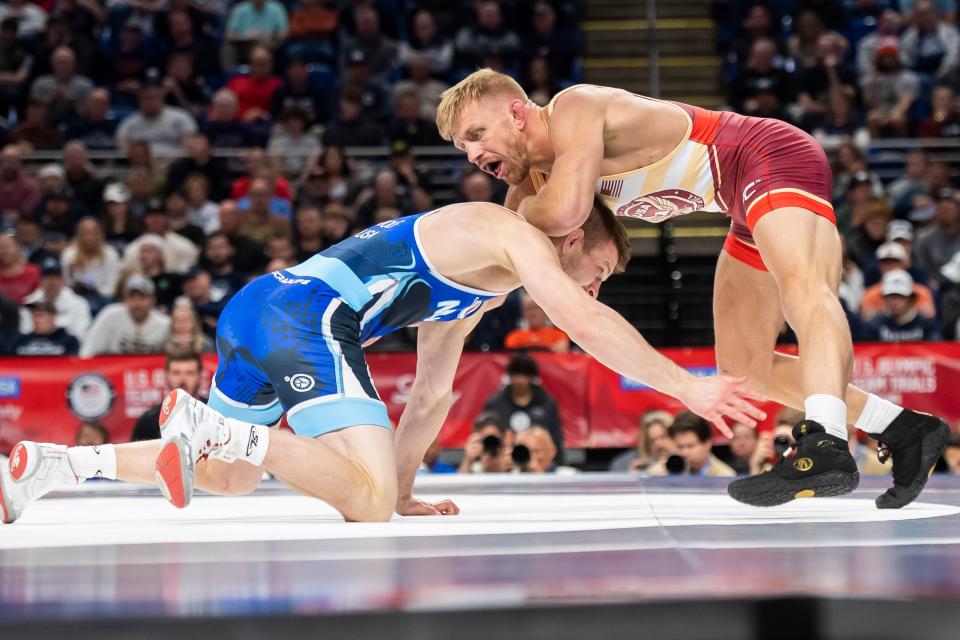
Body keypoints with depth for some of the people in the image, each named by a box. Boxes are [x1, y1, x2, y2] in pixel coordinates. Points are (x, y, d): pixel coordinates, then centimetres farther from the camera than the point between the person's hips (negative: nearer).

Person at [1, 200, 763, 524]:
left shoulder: (478, 288, 29)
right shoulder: (515, 236, 0)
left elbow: (431, 395, 31)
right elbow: (586, 324, -15)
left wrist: (405, 490, 28)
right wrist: (688, 386, -13)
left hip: (257, 310, 10)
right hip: (304, 314, -10)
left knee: (223, 477, 26)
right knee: (367, 499, -19)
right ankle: (208, 424, -18)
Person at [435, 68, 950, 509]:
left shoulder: (574, 108, -19)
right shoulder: (533, 176, 10)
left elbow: (565, 214, -34)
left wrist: (519, 210, -12)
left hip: (774, 158, -10)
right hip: (750, 205, 10)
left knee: (803, 288, -36)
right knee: (742, 366, 10)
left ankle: (826, 447, -60)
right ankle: (906, 430, 12)